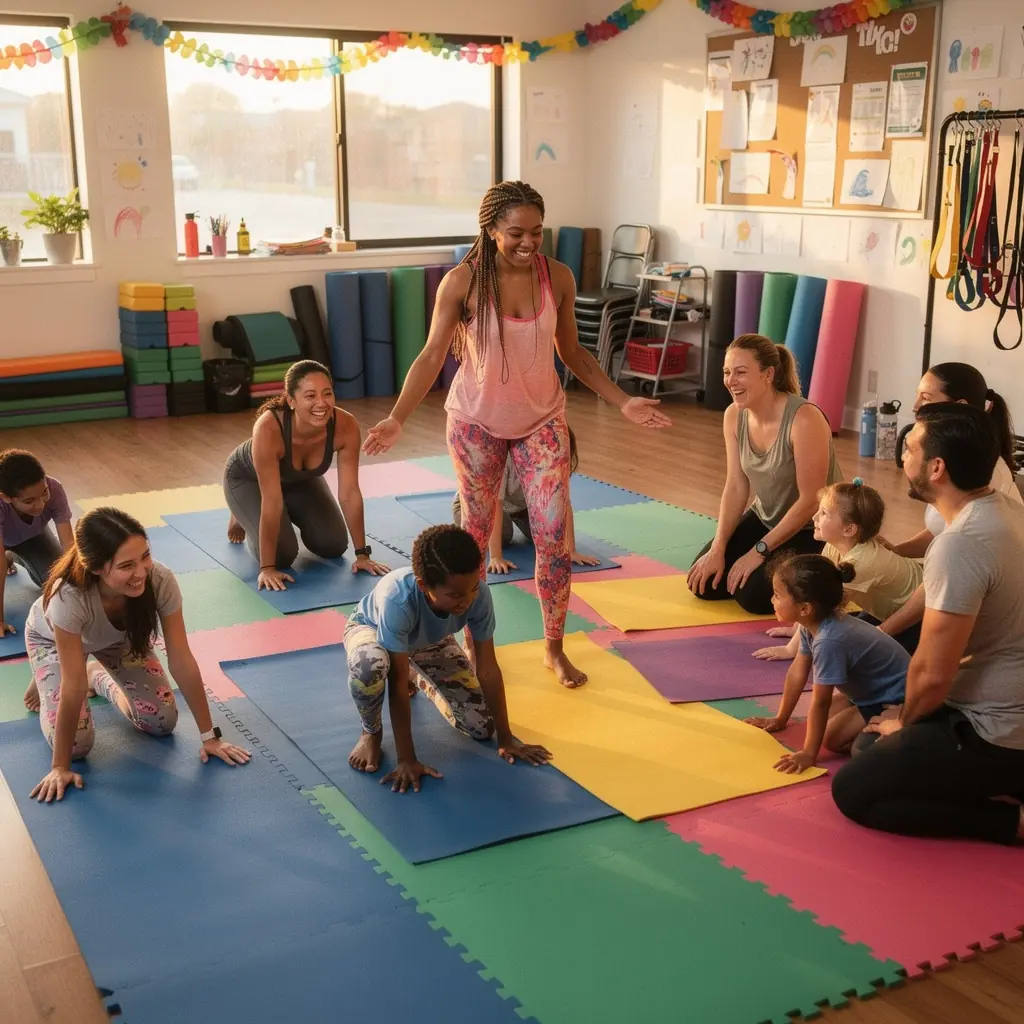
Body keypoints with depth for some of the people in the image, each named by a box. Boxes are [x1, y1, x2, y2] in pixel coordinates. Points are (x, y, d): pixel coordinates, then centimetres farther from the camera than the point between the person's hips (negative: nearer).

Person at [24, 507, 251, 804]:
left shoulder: (160, 580, -38)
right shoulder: (69, 598, -45)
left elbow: (181, 661, -29)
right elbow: (73, 687, -38)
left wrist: (209, 735, -24)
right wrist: (60, 766, -31)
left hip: (120, 637, 3)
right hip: (53, 639, -3)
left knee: (162, 722, -6)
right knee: (77, 744, -15)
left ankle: (101, 678, 21)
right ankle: (45, 684, 17)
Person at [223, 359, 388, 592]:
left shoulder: (346, 426, -33)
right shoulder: (269, 428, -43)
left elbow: (349, 493, -25)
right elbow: (272, 502, -40)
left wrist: (362, 554, -21)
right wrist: (267, 567, -37)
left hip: (300, 479, 4)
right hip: (247, 478, -4)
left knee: (333, 546, -5)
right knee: (282, 554, -17)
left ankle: (292, 518, 26)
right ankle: (243, 517, 15)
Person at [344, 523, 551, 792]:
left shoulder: (478, 595, -34)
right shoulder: (398, 601, -45)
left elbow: (488, 668, -23)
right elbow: (398, 683, -37)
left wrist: (505, 739, -17)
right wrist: (406, 759, -35)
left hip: (431, 641, 4)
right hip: (371, 629, -4)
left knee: (481, 726, -3)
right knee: (368, 664, -42)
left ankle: (423, 680, 27)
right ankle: (371, 732, -8)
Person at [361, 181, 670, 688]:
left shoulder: (557, 277, -8)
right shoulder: (462, 282, -16)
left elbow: (573, 352, 4)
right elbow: (432, 356, -11)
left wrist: (623, 402, 0)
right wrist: (396, 418, -20)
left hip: (541, 421, 2)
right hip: (477, 422, -2)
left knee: (555, 536, -2)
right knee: (476, 533, 12)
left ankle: (554, 649, 16)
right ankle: (473, 642, 31)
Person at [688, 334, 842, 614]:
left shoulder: (805, 420, -30)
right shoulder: (734, 416, -8)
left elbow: (811, 500, -26)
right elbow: (736, 488, -5)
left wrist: (759, 551, -23)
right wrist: (717, 549, -15)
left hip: (814, 529, -7)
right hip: (766, 519, 7)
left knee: (753, 593, -22)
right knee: (705, 584, -4)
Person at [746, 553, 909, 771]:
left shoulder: (829, 641, -34)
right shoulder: (814, 623, -6)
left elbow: (820, 703, -30)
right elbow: (797, 673, 5)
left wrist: (808, 754, -24)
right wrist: (780, 720, 12)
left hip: (897, 700, -9)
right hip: (872, 690, 9)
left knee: (833, 738, -16)